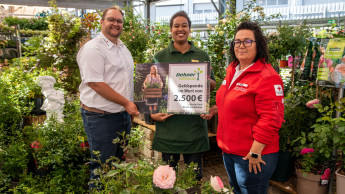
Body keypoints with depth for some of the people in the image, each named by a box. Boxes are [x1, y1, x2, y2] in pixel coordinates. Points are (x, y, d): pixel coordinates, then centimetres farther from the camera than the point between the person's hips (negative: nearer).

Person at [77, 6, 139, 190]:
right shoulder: (93, 48, -14)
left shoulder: (122, 47, 14)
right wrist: (126, 103, -17)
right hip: (101, 117, -8)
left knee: (119, 162, 21)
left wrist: (130, 105, 15)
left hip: (124, 114, 9)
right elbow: (96, 84, -20)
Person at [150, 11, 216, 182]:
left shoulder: (202, 56, 9)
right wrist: (153, 113, -10)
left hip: (194, 122, 1)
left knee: (194, 173, 10)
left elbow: (213, 85, 13)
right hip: (168, 122, -1)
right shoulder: (160, 57, 5)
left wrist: (206, 81, -10)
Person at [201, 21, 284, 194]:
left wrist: (255, 153, -22)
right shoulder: (232, 71, 8)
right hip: (228, 150, 9)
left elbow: (270, 119, -23)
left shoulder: (267, 77, -19)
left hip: (252, 155, -8)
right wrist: (216, 109, 9)